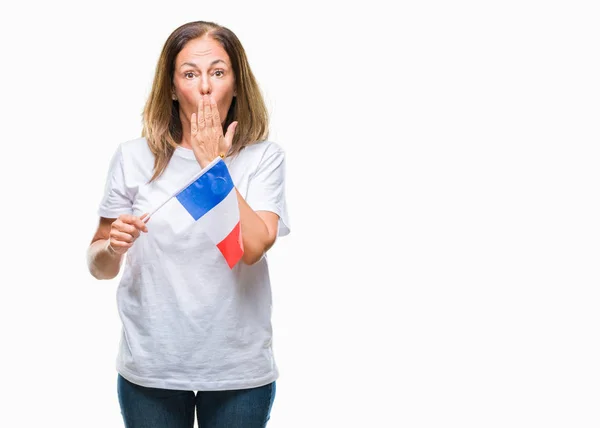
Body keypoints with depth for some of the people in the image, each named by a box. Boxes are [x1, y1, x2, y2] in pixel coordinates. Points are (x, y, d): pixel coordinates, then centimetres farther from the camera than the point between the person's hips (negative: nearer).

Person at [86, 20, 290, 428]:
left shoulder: (263, 157, -5)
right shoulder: (134, 157, -2)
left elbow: (253, 246, -20)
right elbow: (100, 267, 4)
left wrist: (213, 162, -13)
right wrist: (113, 247, -17)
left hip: (239, 368, -1)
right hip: (151, 369, 1)